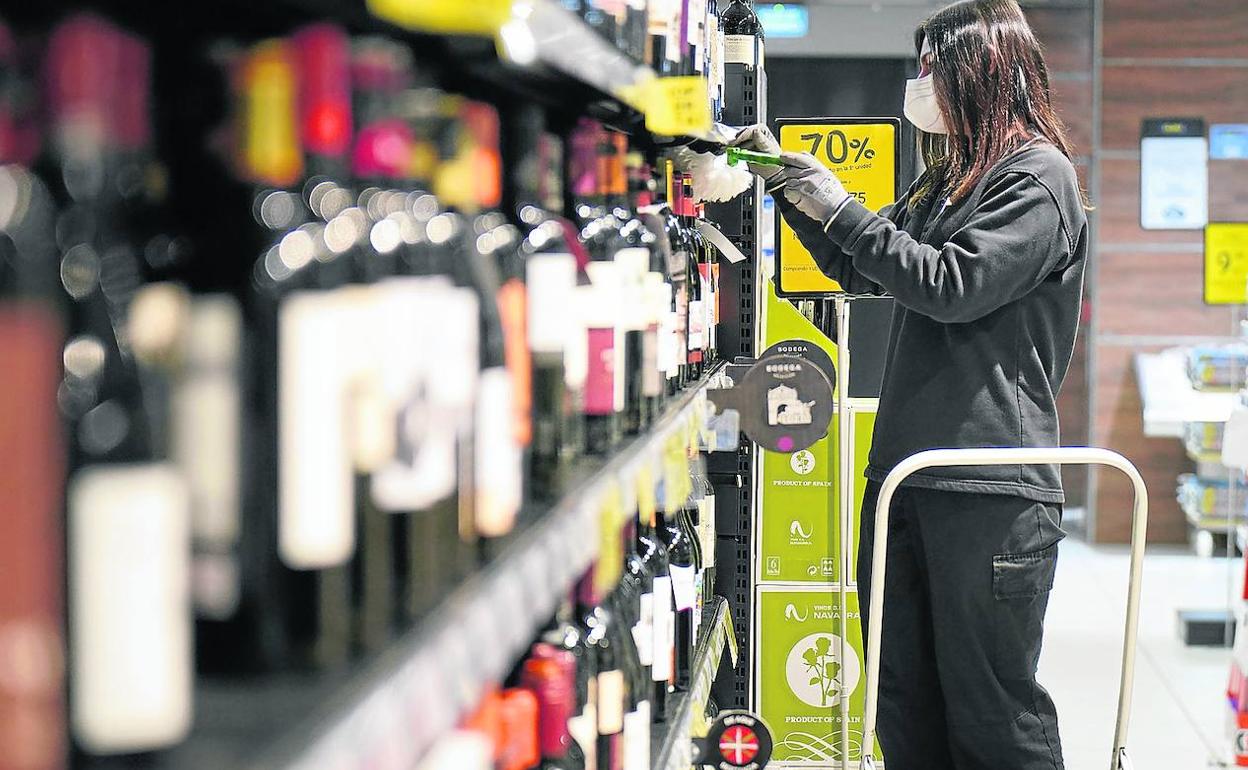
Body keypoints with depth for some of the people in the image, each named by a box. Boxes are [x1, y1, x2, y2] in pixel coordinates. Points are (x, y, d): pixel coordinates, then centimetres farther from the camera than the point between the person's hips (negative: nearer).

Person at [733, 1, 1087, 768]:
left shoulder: (1037, 175, -7)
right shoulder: (946, 178, 19)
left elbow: (954, 285, -17)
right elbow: (862, 272, 28)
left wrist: (839, 207, -10)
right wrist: (789, 181, 20)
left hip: (990, 484, -9)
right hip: (906, 472, 9)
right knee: (906, 702, 13)